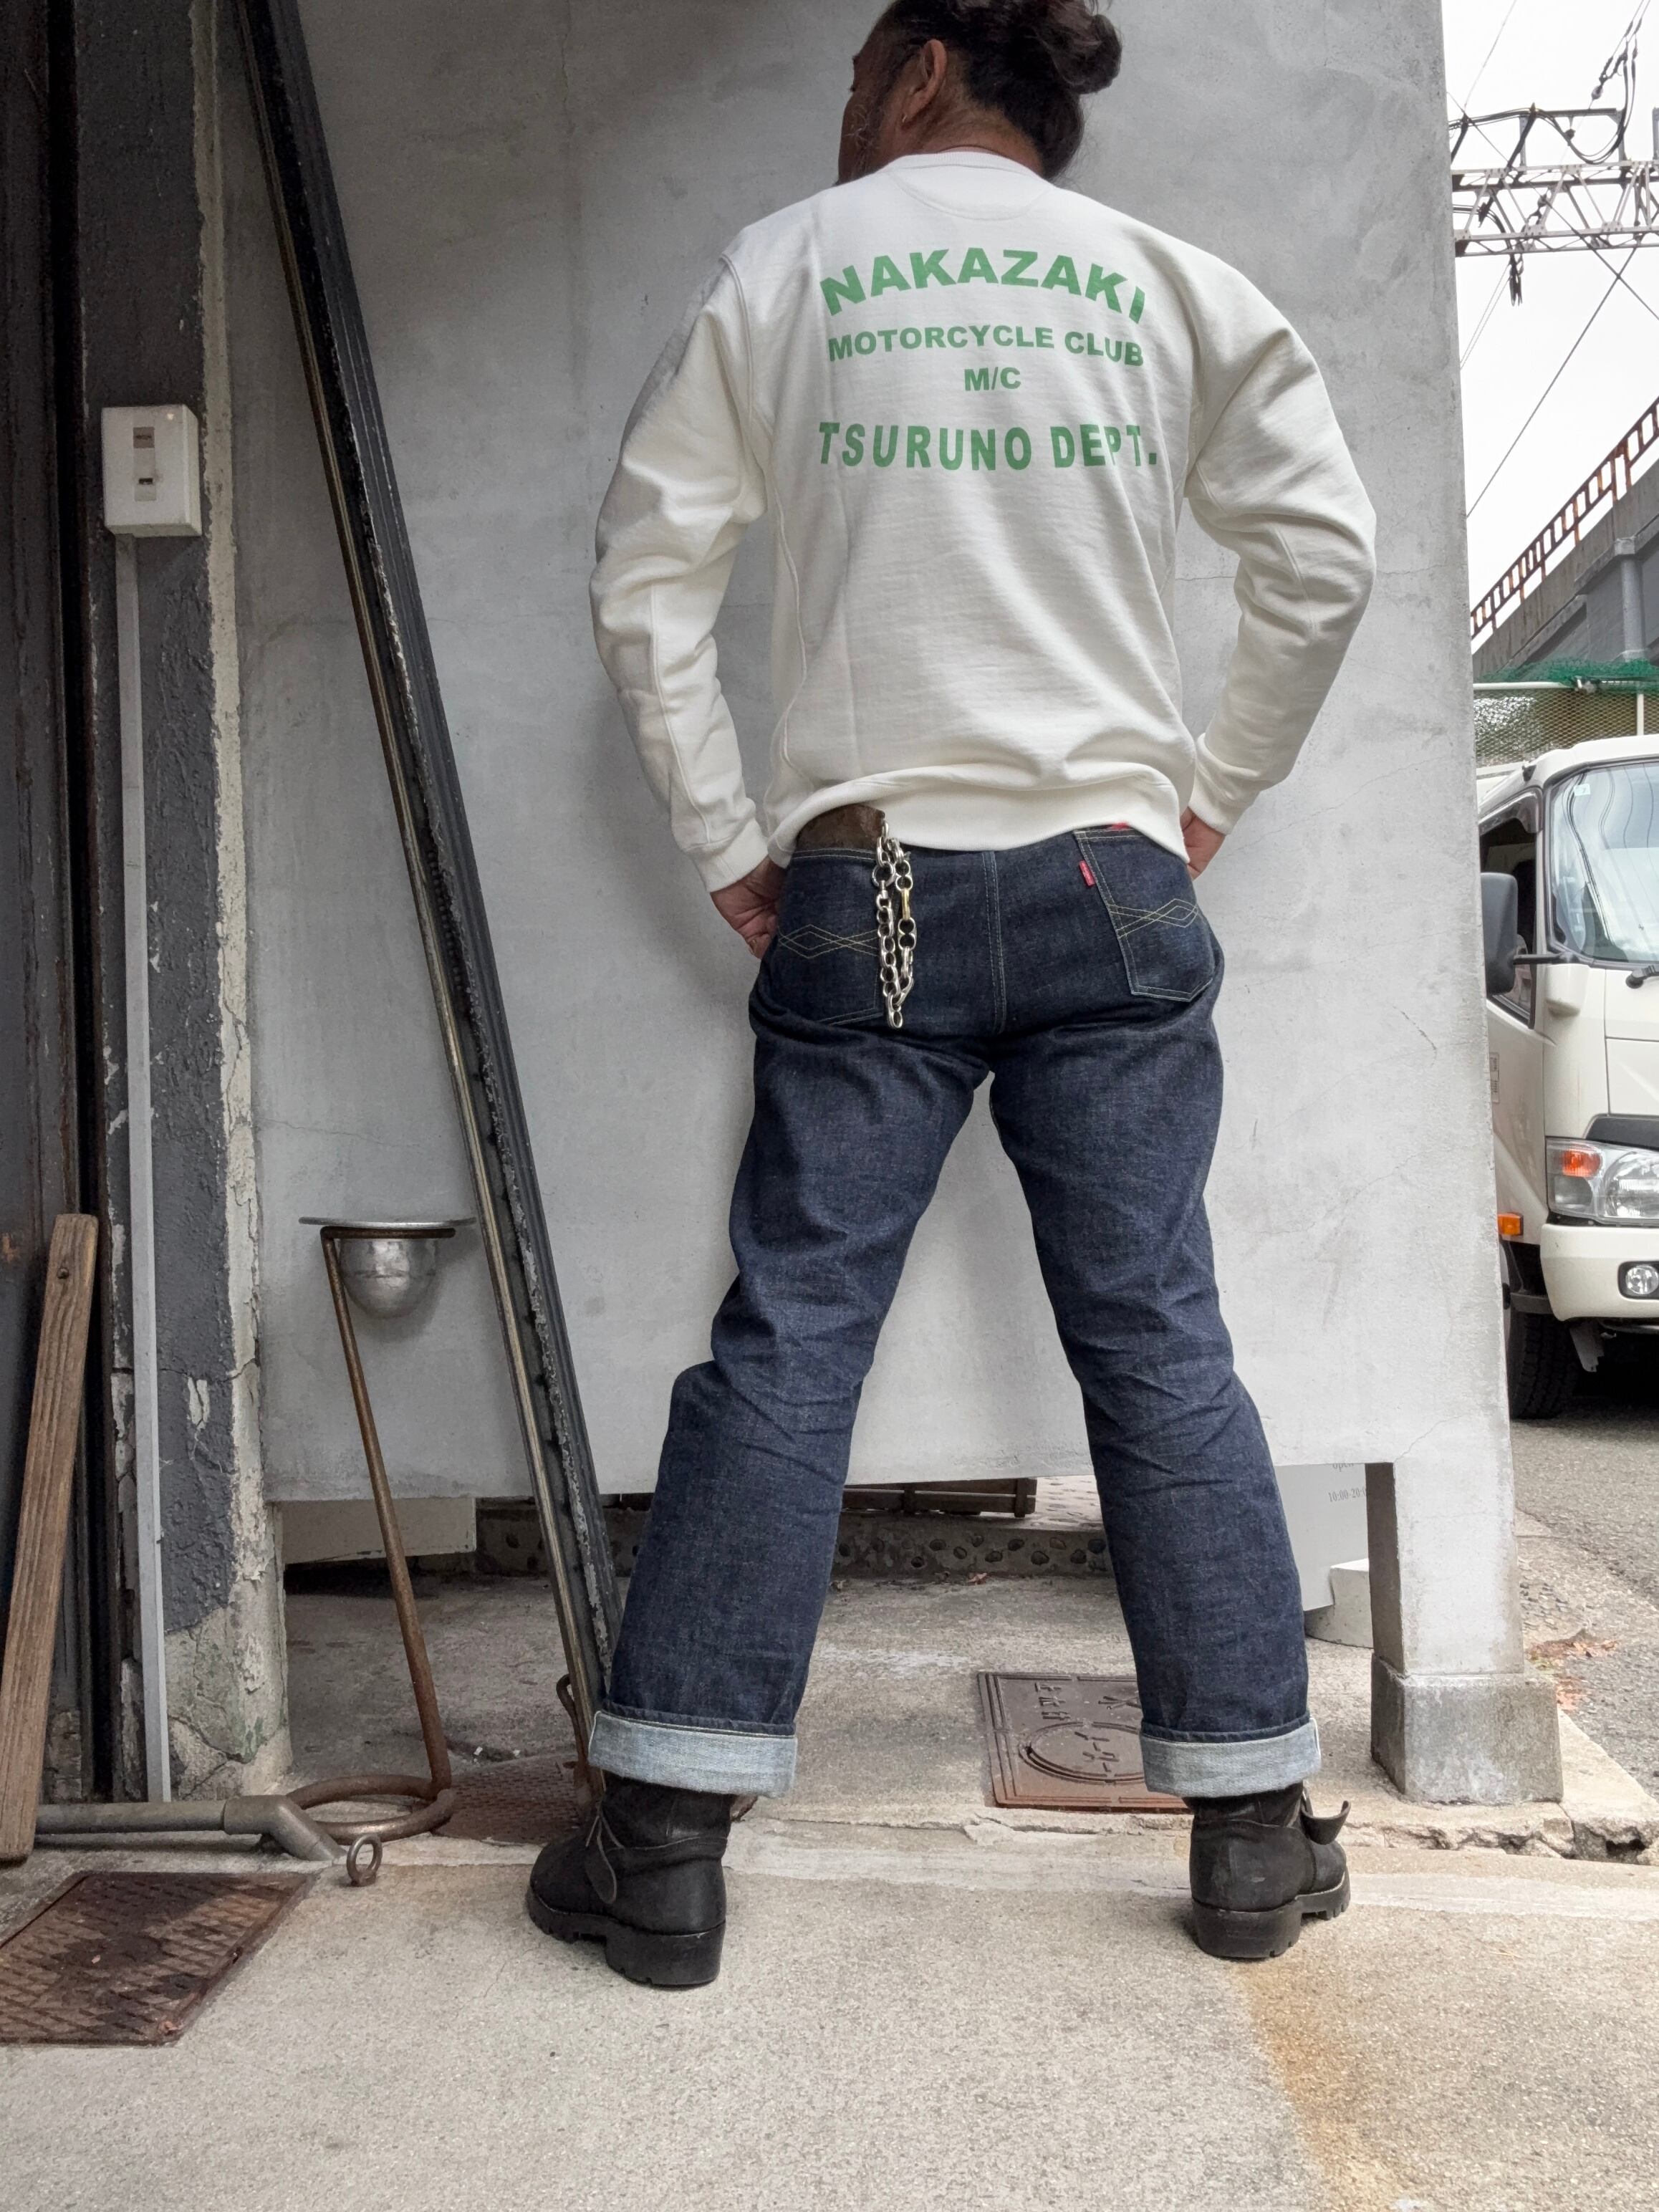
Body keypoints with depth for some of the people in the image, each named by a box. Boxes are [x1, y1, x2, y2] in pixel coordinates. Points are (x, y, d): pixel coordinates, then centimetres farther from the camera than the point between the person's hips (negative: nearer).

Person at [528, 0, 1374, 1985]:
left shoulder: (779, 267, 9)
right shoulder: (1165, 280, 11)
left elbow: (645, 574, 4)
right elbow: (1322, 549, 8)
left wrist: (727, 852, 7)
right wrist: (1214, 792, 14)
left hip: (868, 889, -1)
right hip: (1110, 881, 2)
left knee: (784, 1349, 0)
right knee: (1160, 1350, 5)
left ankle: (663, 1844, 5)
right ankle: (1255, 1834, 13)